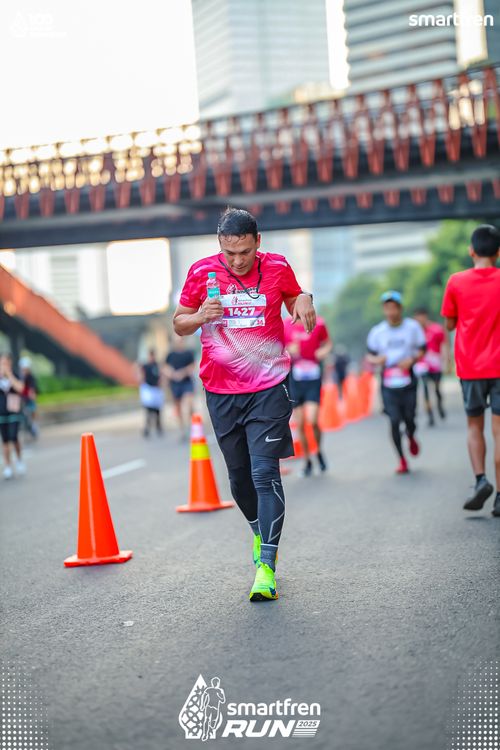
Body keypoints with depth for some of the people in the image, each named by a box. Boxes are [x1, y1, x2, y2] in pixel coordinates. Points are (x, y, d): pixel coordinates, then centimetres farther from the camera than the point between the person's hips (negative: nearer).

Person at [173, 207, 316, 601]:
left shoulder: (277, 267, -1)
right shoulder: (202, 272, -1)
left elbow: (300, 314, 16)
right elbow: (179, 324, 8)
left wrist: (304, 301, -8)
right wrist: (200, 316, -14)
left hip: (269, 387, -2)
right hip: (221, 391, 2)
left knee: (265, 472, -11)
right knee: (239, 475, 13)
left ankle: (267, 565, -10)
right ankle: (260, 530, 41)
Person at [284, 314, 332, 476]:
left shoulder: (318, 323, -4)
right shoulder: (285, 326, -3)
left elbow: (327, 343, 11)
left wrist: (324, 351, -10)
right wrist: (289, 351, -13)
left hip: (313, 378, -1)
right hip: (295, 380, 1)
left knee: (312, 420, -14)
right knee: (300, 425, 4)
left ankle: (319, 451, 15)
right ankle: (307, 461, 20)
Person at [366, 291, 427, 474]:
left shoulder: (412, 327, 0)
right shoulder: (377, 331, 1)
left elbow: (422, 349, 8)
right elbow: (370, 355, 11)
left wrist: (411, 359, -12)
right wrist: (376, 360, -13)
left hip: (408, 382, 0)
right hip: (388, 385, 0)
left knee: (409, 419, 1)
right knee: (394, 421, -7)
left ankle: (411, 438, 39)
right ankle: (402, 460, 7)